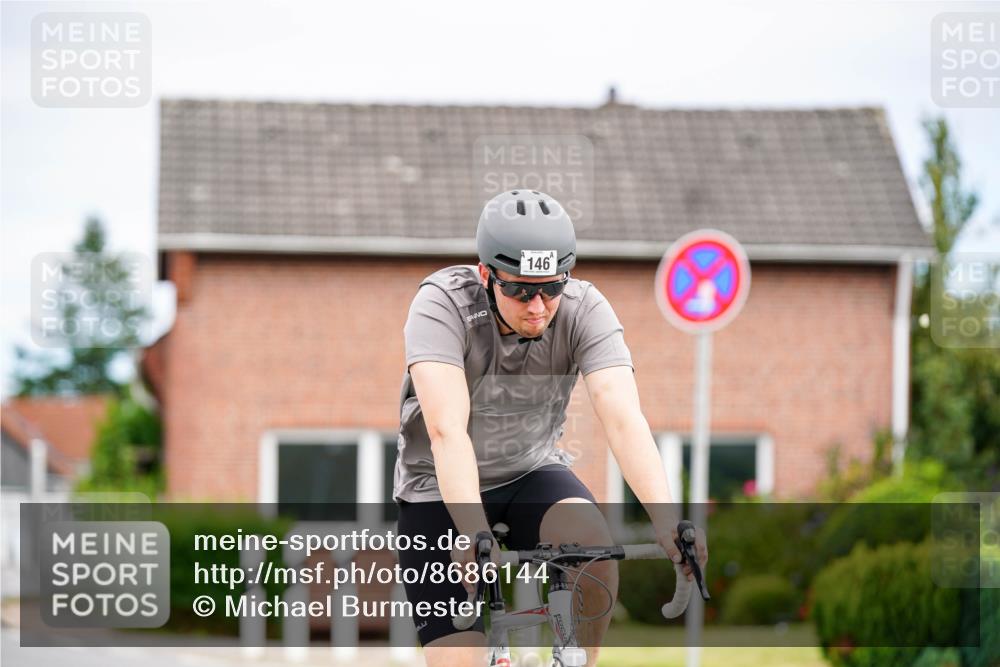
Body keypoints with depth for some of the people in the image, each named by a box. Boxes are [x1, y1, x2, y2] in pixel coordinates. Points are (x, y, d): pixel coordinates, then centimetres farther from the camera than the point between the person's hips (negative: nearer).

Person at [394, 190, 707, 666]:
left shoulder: (584, 310, -19)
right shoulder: (442, 302, -25)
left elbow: (623, 417, -30)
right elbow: (446, 428, -36)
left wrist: (666, 521, -46)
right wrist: (473, 534, -50)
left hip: (533, 474, 2)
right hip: (441, 491, -2)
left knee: (594, 543, -30)